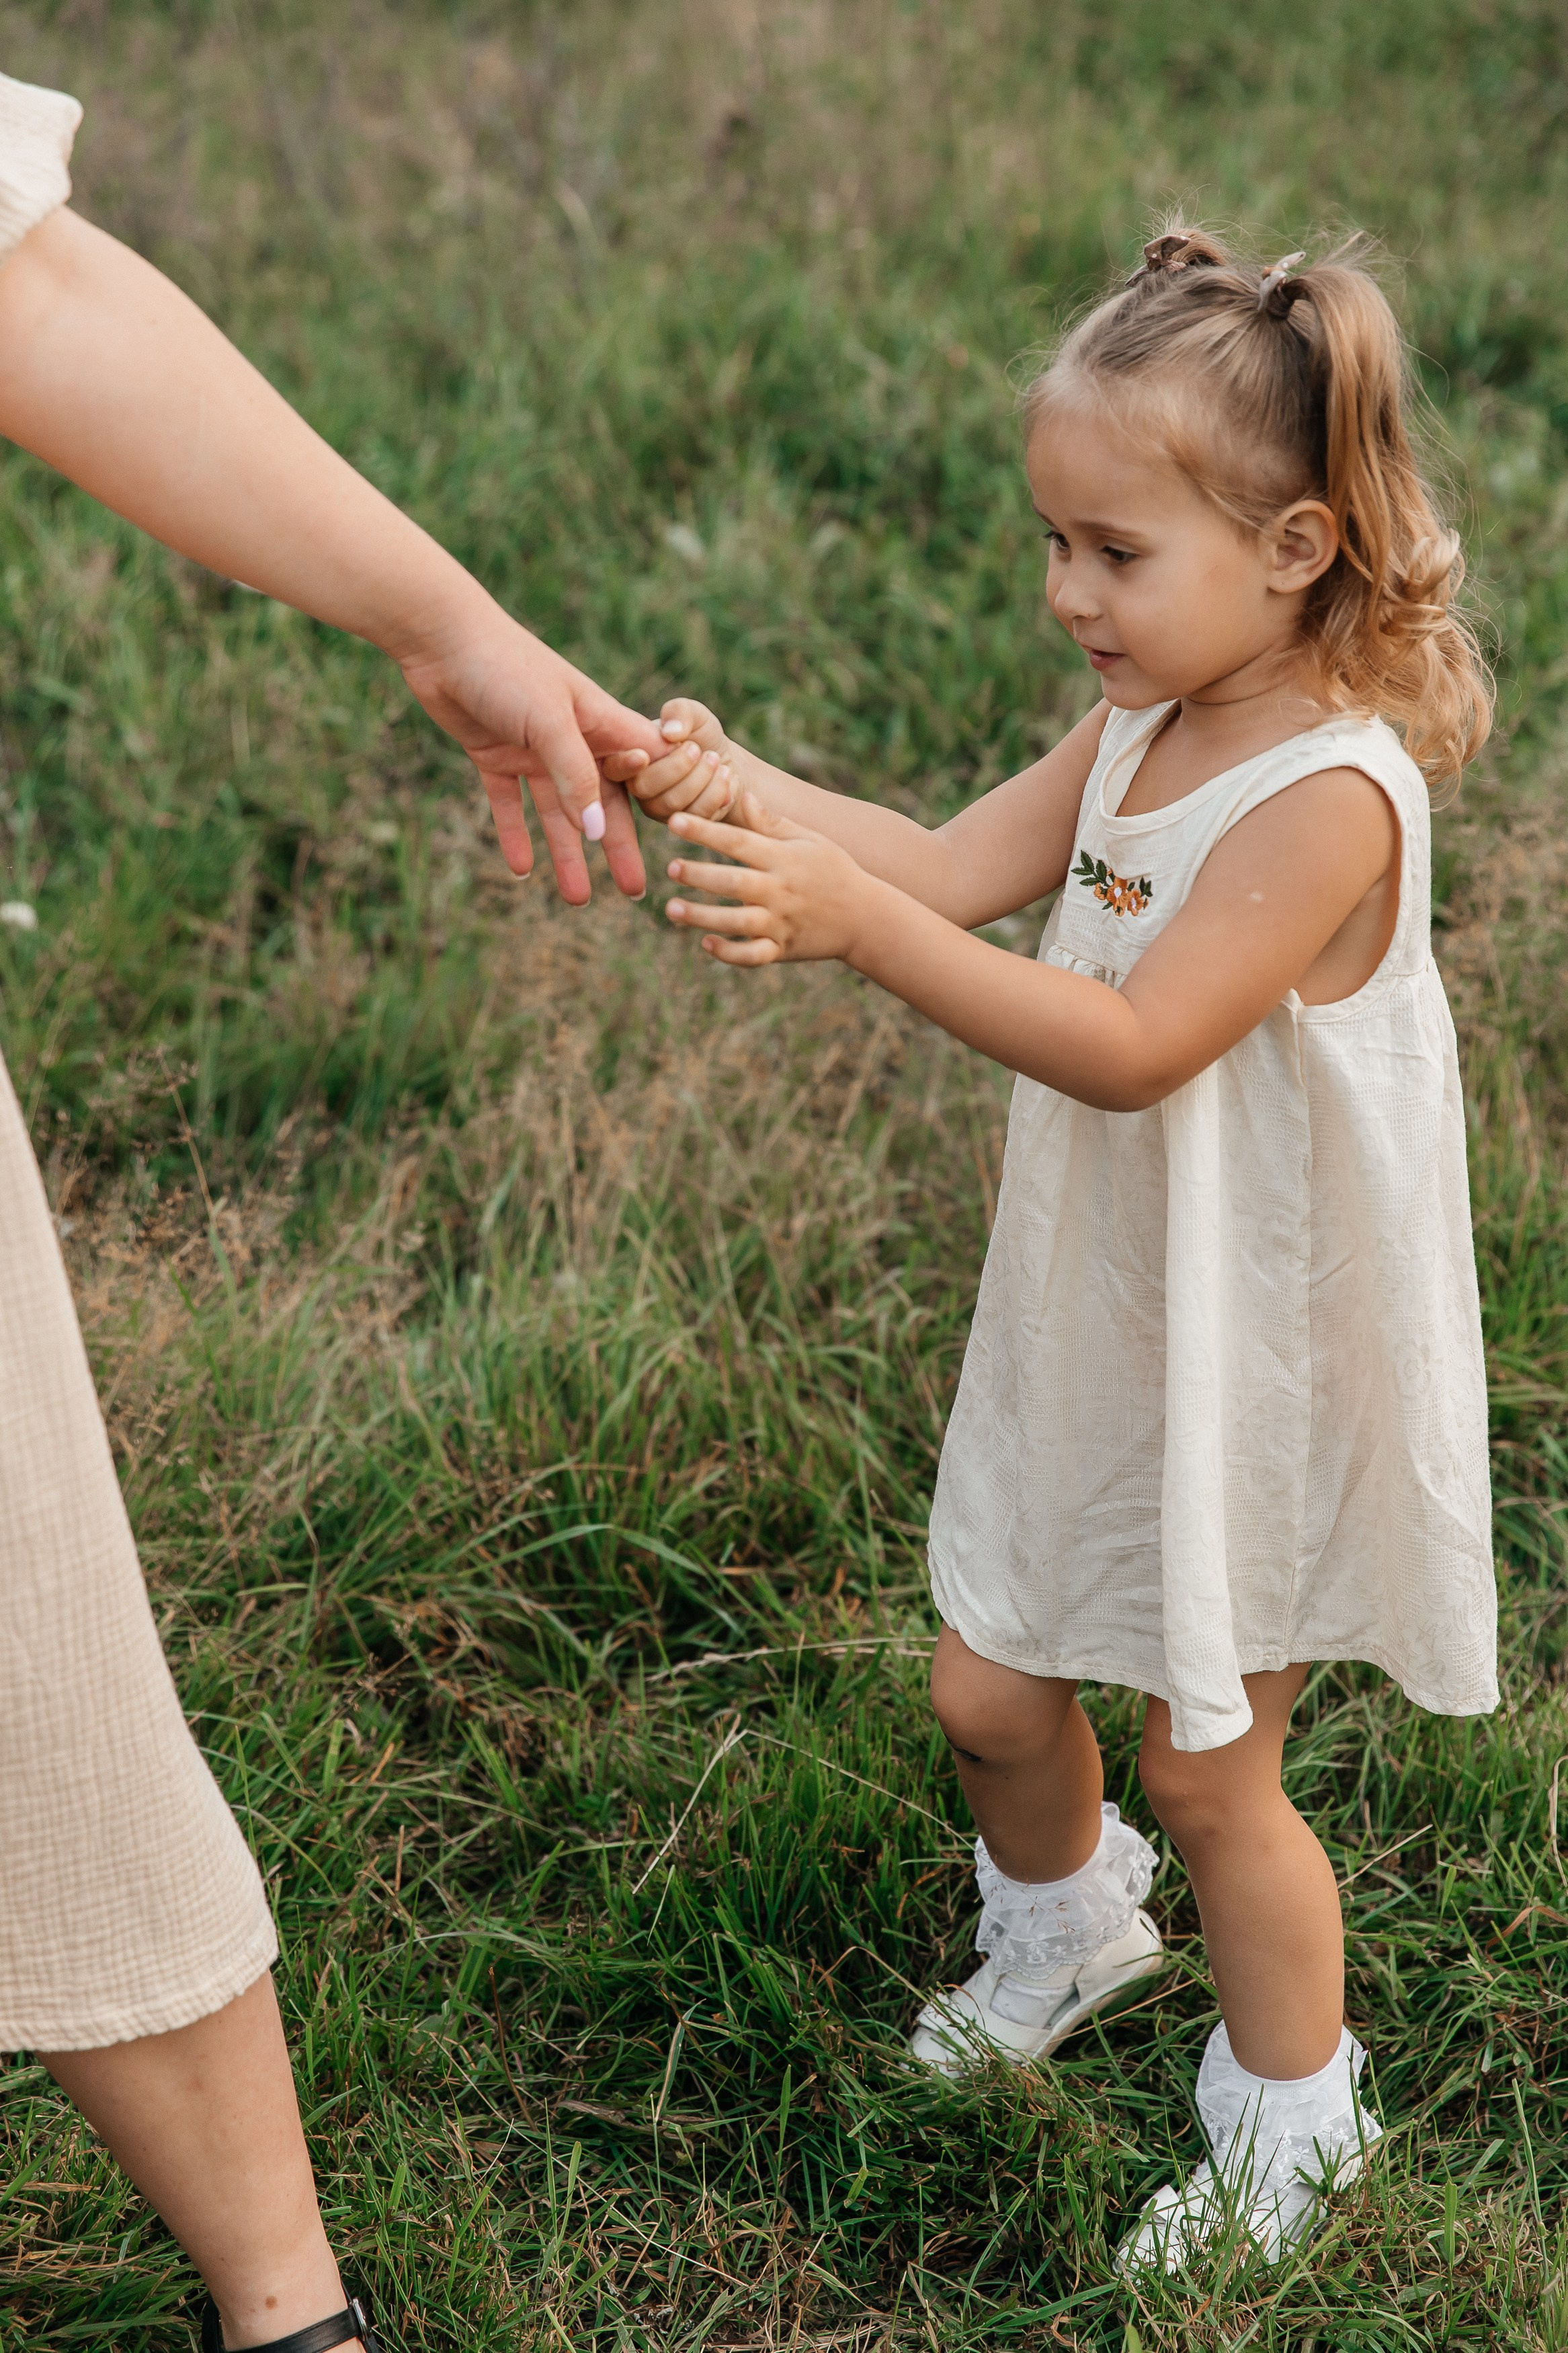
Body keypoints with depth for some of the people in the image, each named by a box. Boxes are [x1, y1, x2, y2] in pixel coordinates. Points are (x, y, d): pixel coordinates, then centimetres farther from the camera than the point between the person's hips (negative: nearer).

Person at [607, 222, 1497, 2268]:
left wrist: (850, 923, -41)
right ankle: (1069, 1927, 51)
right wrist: (742, 790, -21)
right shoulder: (1147, 724, 1)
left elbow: (1130, 1045, -33)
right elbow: (956, 867, -3)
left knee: (1207, 1767, 8)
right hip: (1096, 1325, 8)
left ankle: (1290, 2117, 33)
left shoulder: (1331, 796, -27)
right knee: (991, 1691, 19)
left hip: (1264, 1367, -8)